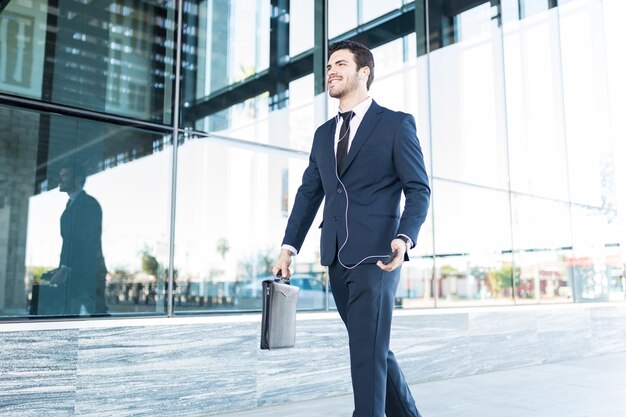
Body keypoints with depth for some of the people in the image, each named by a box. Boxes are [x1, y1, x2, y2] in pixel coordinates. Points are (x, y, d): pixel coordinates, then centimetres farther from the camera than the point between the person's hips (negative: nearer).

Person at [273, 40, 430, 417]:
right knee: (374, 346, 16)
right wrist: (289, 246, 7)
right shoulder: (323, 134, 17)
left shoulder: (397, 124, -1)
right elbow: (309, 193, 15)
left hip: (375, 254, -6)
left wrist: (405, 238, -22)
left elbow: (419, 189, -5)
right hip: (337, 259, 7)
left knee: (367, 350, -7)